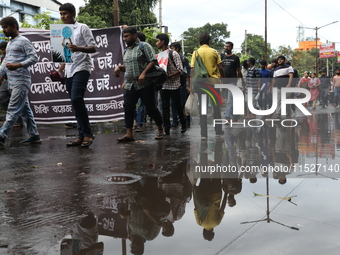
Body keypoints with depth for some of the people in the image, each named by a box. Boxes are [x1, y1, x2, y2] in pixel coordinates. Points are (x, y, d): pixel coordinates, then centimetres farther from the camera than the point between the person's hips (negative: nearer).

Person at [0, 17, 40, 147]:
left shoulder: (23, 41, -5)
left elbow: (34, 57, -13)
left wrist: (18, 65, -22)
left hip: (21, 82, -9)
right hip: (12, 82, 9)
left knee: (13, 110, -11)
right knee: (25, 109, 9)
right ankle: (34, 136, 14)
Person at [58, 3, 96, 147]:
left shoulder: (82, 28, 0)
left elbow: (93, 48, -7)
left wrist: (78, 48, -25)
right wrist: (59, 71, 14)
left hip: (81, 68, -7)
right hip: (69, 71, 7)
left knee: (76, 99, -22)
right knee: (75, 103, 4)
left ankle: (88, 134, -15)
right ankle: (82, 135, 7)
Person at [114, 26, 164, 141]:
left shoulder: (144, 46, -2)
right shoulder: (127, 50, 18)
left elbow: (153, 61, -11)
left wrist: (143, 73, -22)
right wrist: (119, 67, 7)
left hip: (144, 84, -6)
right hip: (130, 85, 6)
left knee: (151, 107, 0)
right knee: (128, 107, -4)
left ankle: (161, 130, 17)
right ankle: (129, 134, -3)